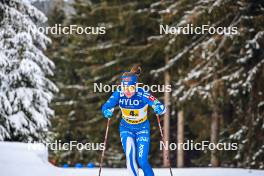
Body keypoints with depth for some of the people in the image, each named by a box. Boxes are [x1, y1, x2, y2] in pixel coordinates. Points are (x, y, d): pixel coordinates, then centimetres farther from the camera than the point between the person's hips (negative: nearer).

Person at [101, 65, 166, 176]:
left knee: (142, 162, -9)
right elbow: (106, 106, -12)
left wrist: (159, 109, -53)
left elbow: (162, 108, -30)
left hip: (142, 128, -2)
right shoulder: (118, 94, -20)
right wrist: (107, 112, -34)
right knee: (130, 154, -21)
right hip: (126, 128, 2)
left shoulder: (143, 95, -28)